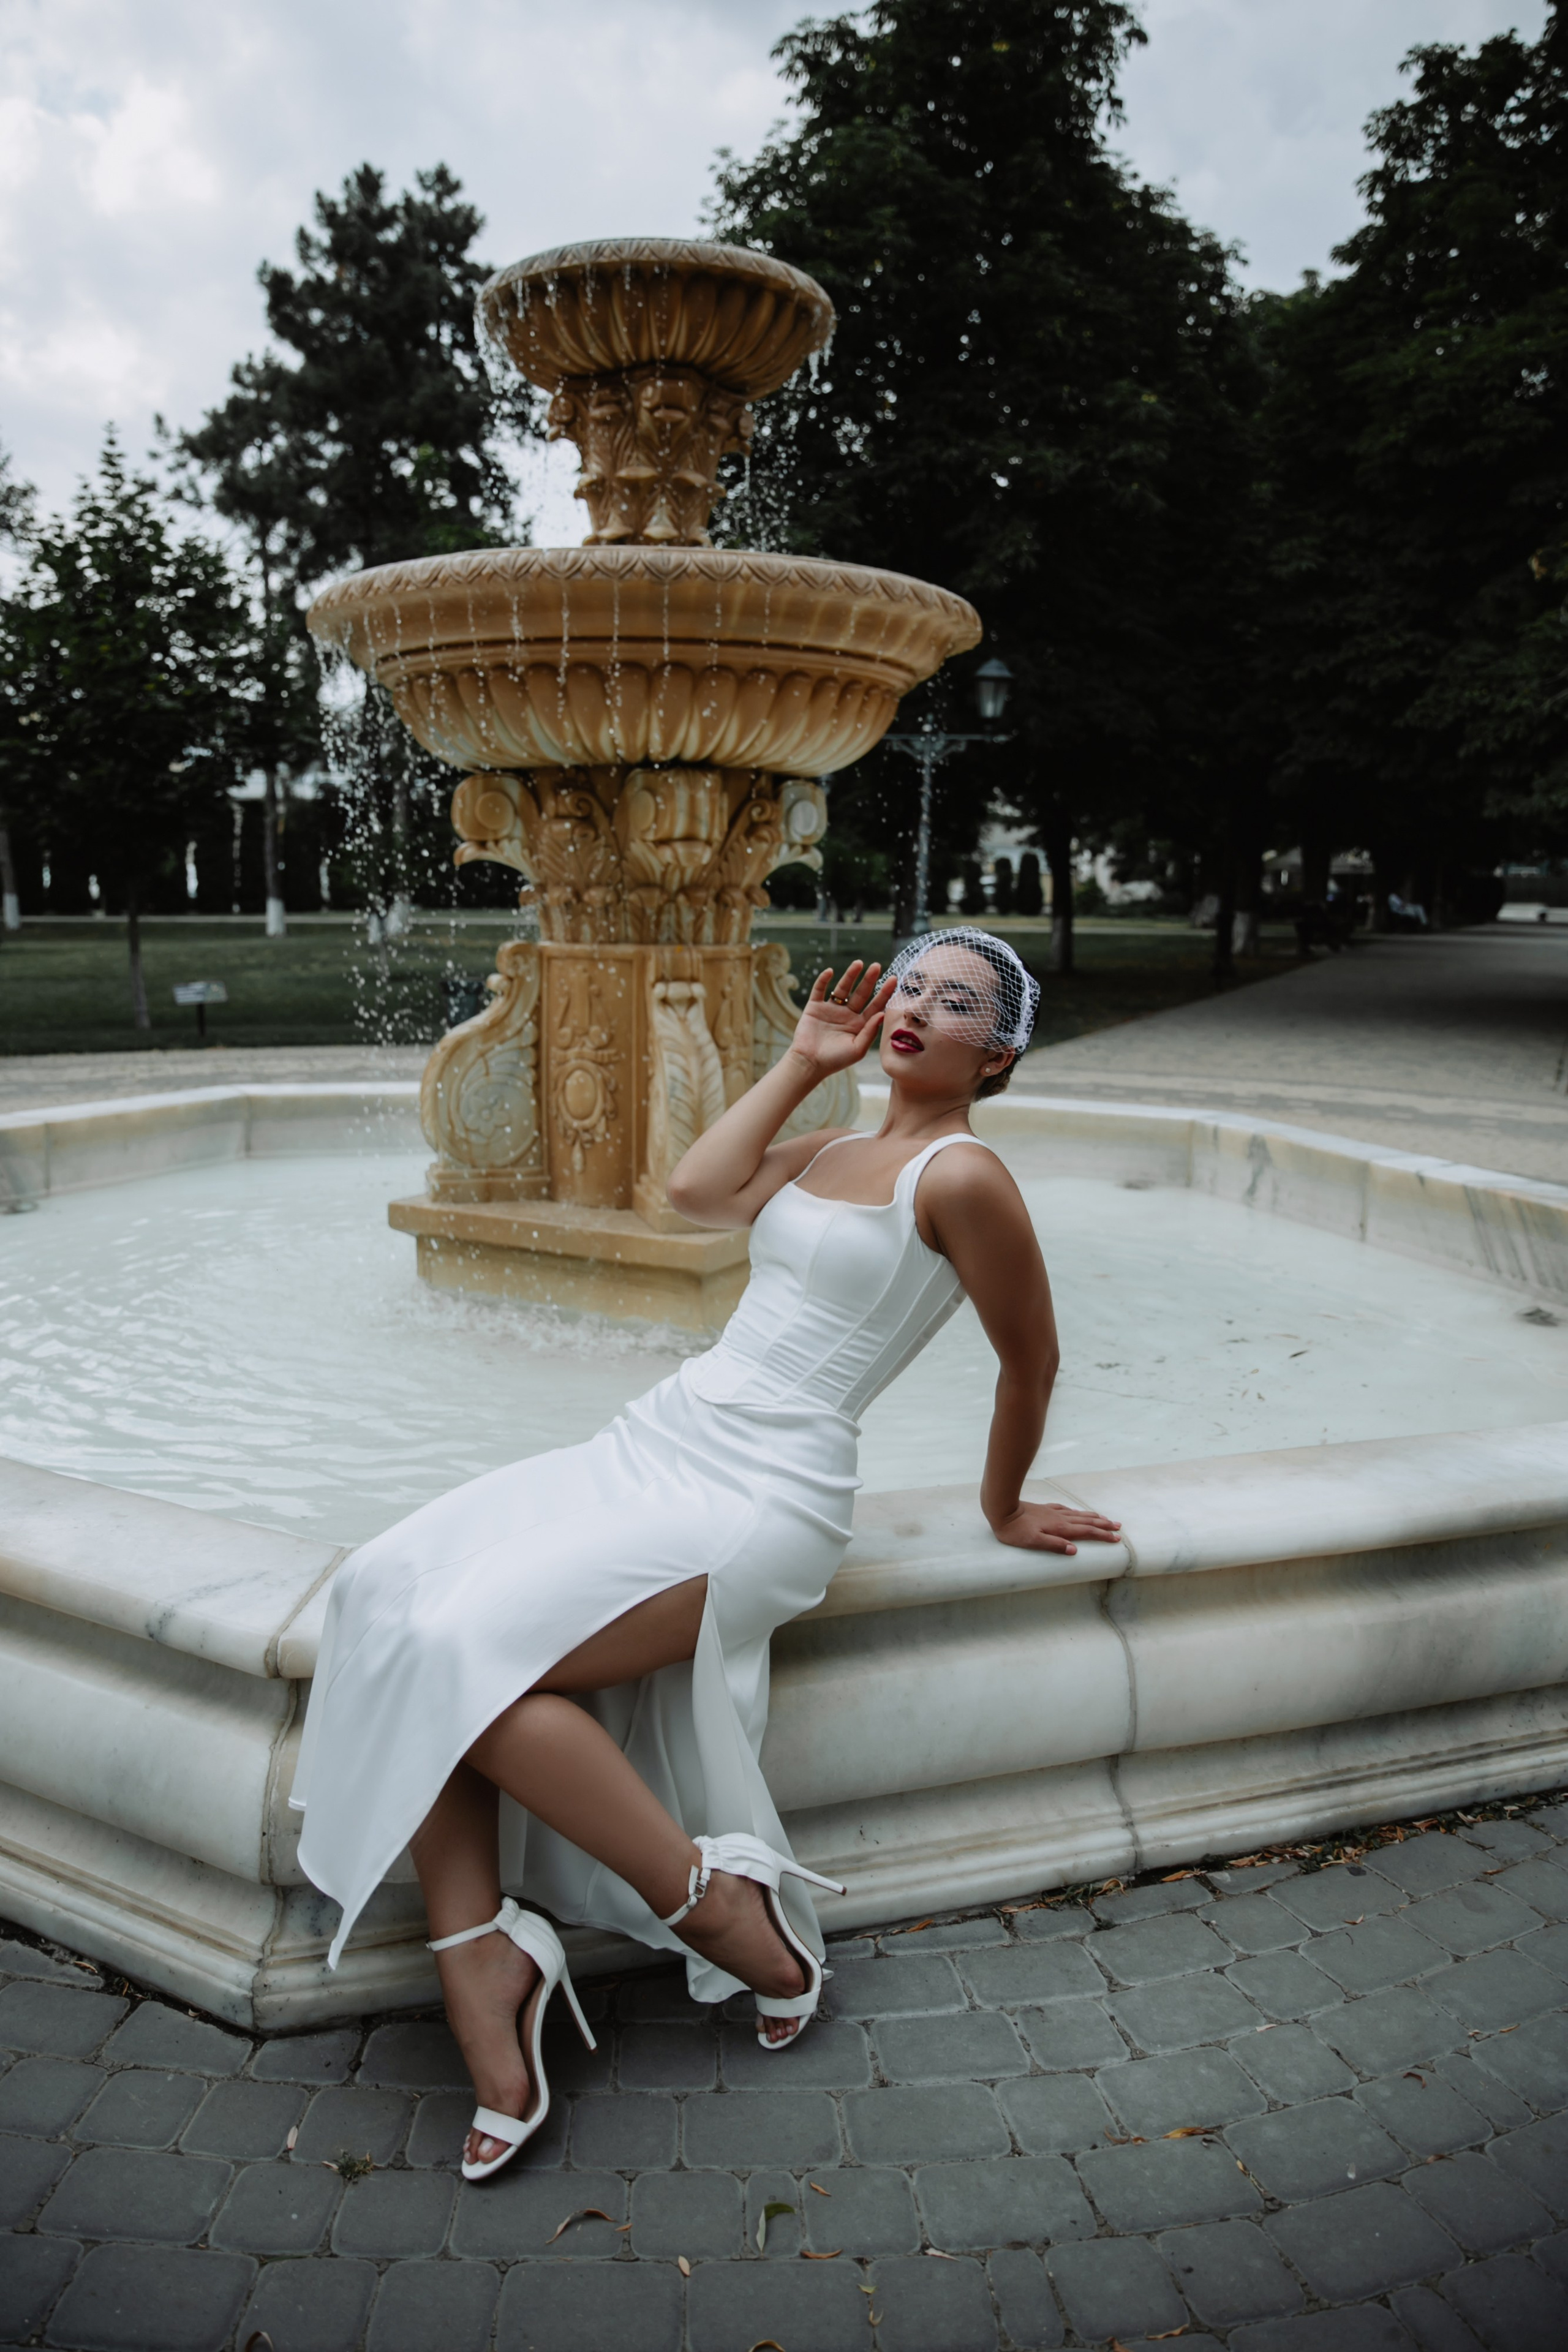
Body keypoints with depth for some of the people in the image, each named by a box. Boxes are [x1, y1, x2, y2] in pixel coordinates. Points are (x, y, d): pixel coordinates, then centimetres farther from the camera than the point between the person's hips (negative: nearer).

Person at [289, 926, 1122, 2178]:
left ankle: (719, 1901, -8)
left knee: (464, 1649, -23)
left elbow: (1031, 1358, 1)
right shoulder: (829, 1148, 18)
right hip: (658, 1441, 8)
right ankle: (478, 1950, -11)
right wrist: (802, 1063, 7)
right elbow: (698, 1190, 3)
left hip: (760, 1499, -8)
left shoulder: (961, 1176, -7)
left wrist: (1004, 1509, 13)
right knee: (390, 1595, -13)